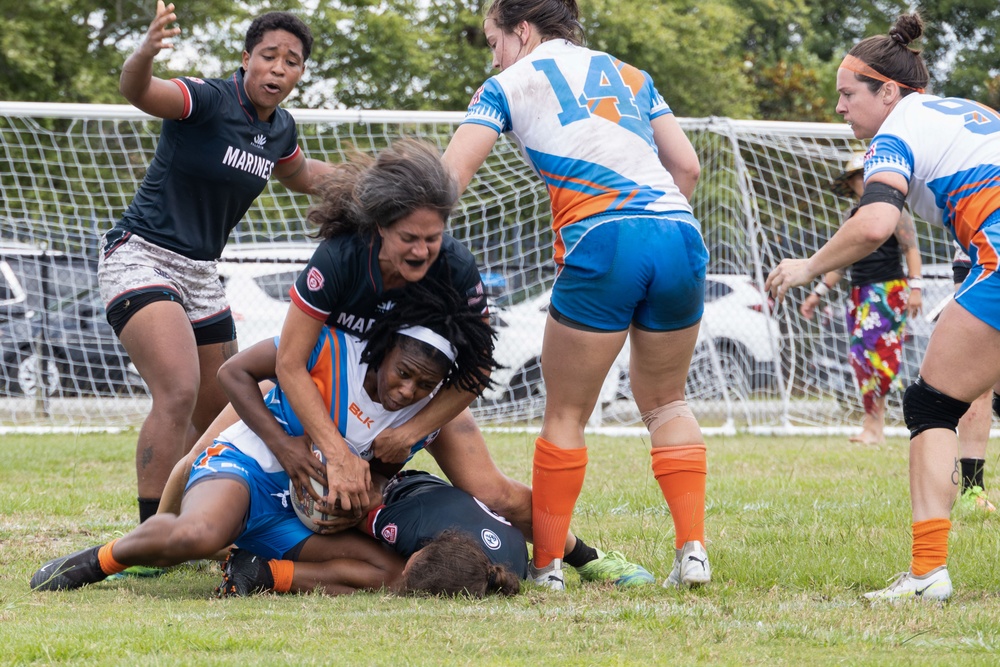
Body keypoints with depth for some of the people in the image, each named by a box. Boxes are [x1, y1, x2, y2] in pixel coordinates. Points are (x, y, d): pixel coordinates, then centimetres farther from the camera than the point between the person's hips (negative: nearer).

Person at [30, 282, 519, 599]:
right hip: (248, 463, -6)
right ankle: (98, 560, -15)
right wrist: (287, 447, -15)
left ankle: (261, 575, -17)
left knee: (395, 575, -17)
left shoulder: (421, 417, 0)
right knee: (198, 534, -42)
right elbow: (235, 372, -8)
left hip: (300, 516, 6)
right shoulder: (331, 350, -16)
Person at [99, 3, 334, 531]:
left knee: (215, 414, 13)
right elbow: (139, 92, -39)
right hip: (140, 256, -9)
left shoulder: (280, 130, 6)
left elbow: (301, 175, 30)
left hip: (200, 276, 9)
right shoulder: (209, 100, -17)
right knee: (179, 393, -26)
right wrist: (145, 54, -61)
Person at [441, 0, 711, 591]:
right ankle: (693, 551, 8)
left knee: (567, 414, 9)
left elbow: (447, 181, 7)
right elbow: (688, 168, 20)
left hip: (602, 244, -4)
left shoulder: (511, 83, 14)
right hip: (680, 235, 4)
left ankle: (547, 564, 10)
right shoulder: (629, 75, 25)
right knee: (664, 401, 20)